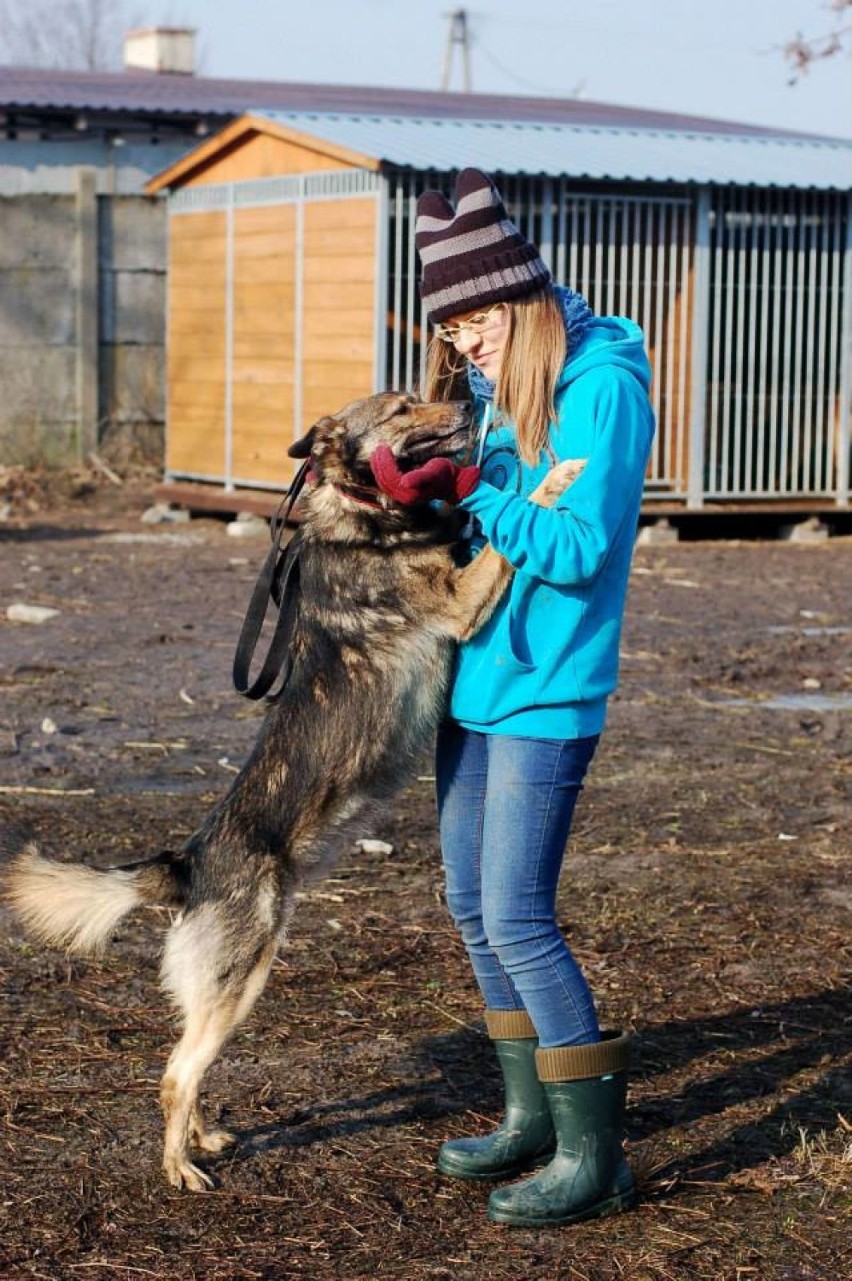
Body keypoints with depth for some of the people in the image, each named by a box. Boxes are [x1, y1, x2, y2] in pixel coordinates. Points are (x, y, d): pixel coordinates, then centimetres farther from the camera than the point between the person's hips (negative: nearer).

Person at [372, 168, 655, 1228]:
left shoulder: (601, 384, -15)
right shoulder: (489, 386, 10)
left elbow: (578, 549, -21)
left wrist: (465, 487, -20)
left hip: (545, 692, -9)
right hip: (474, 675, 9)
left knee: (516, 917, -9)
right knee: (471, 905, 14)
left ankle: (593, 1155, 1)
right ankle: (532, 1117, 28)